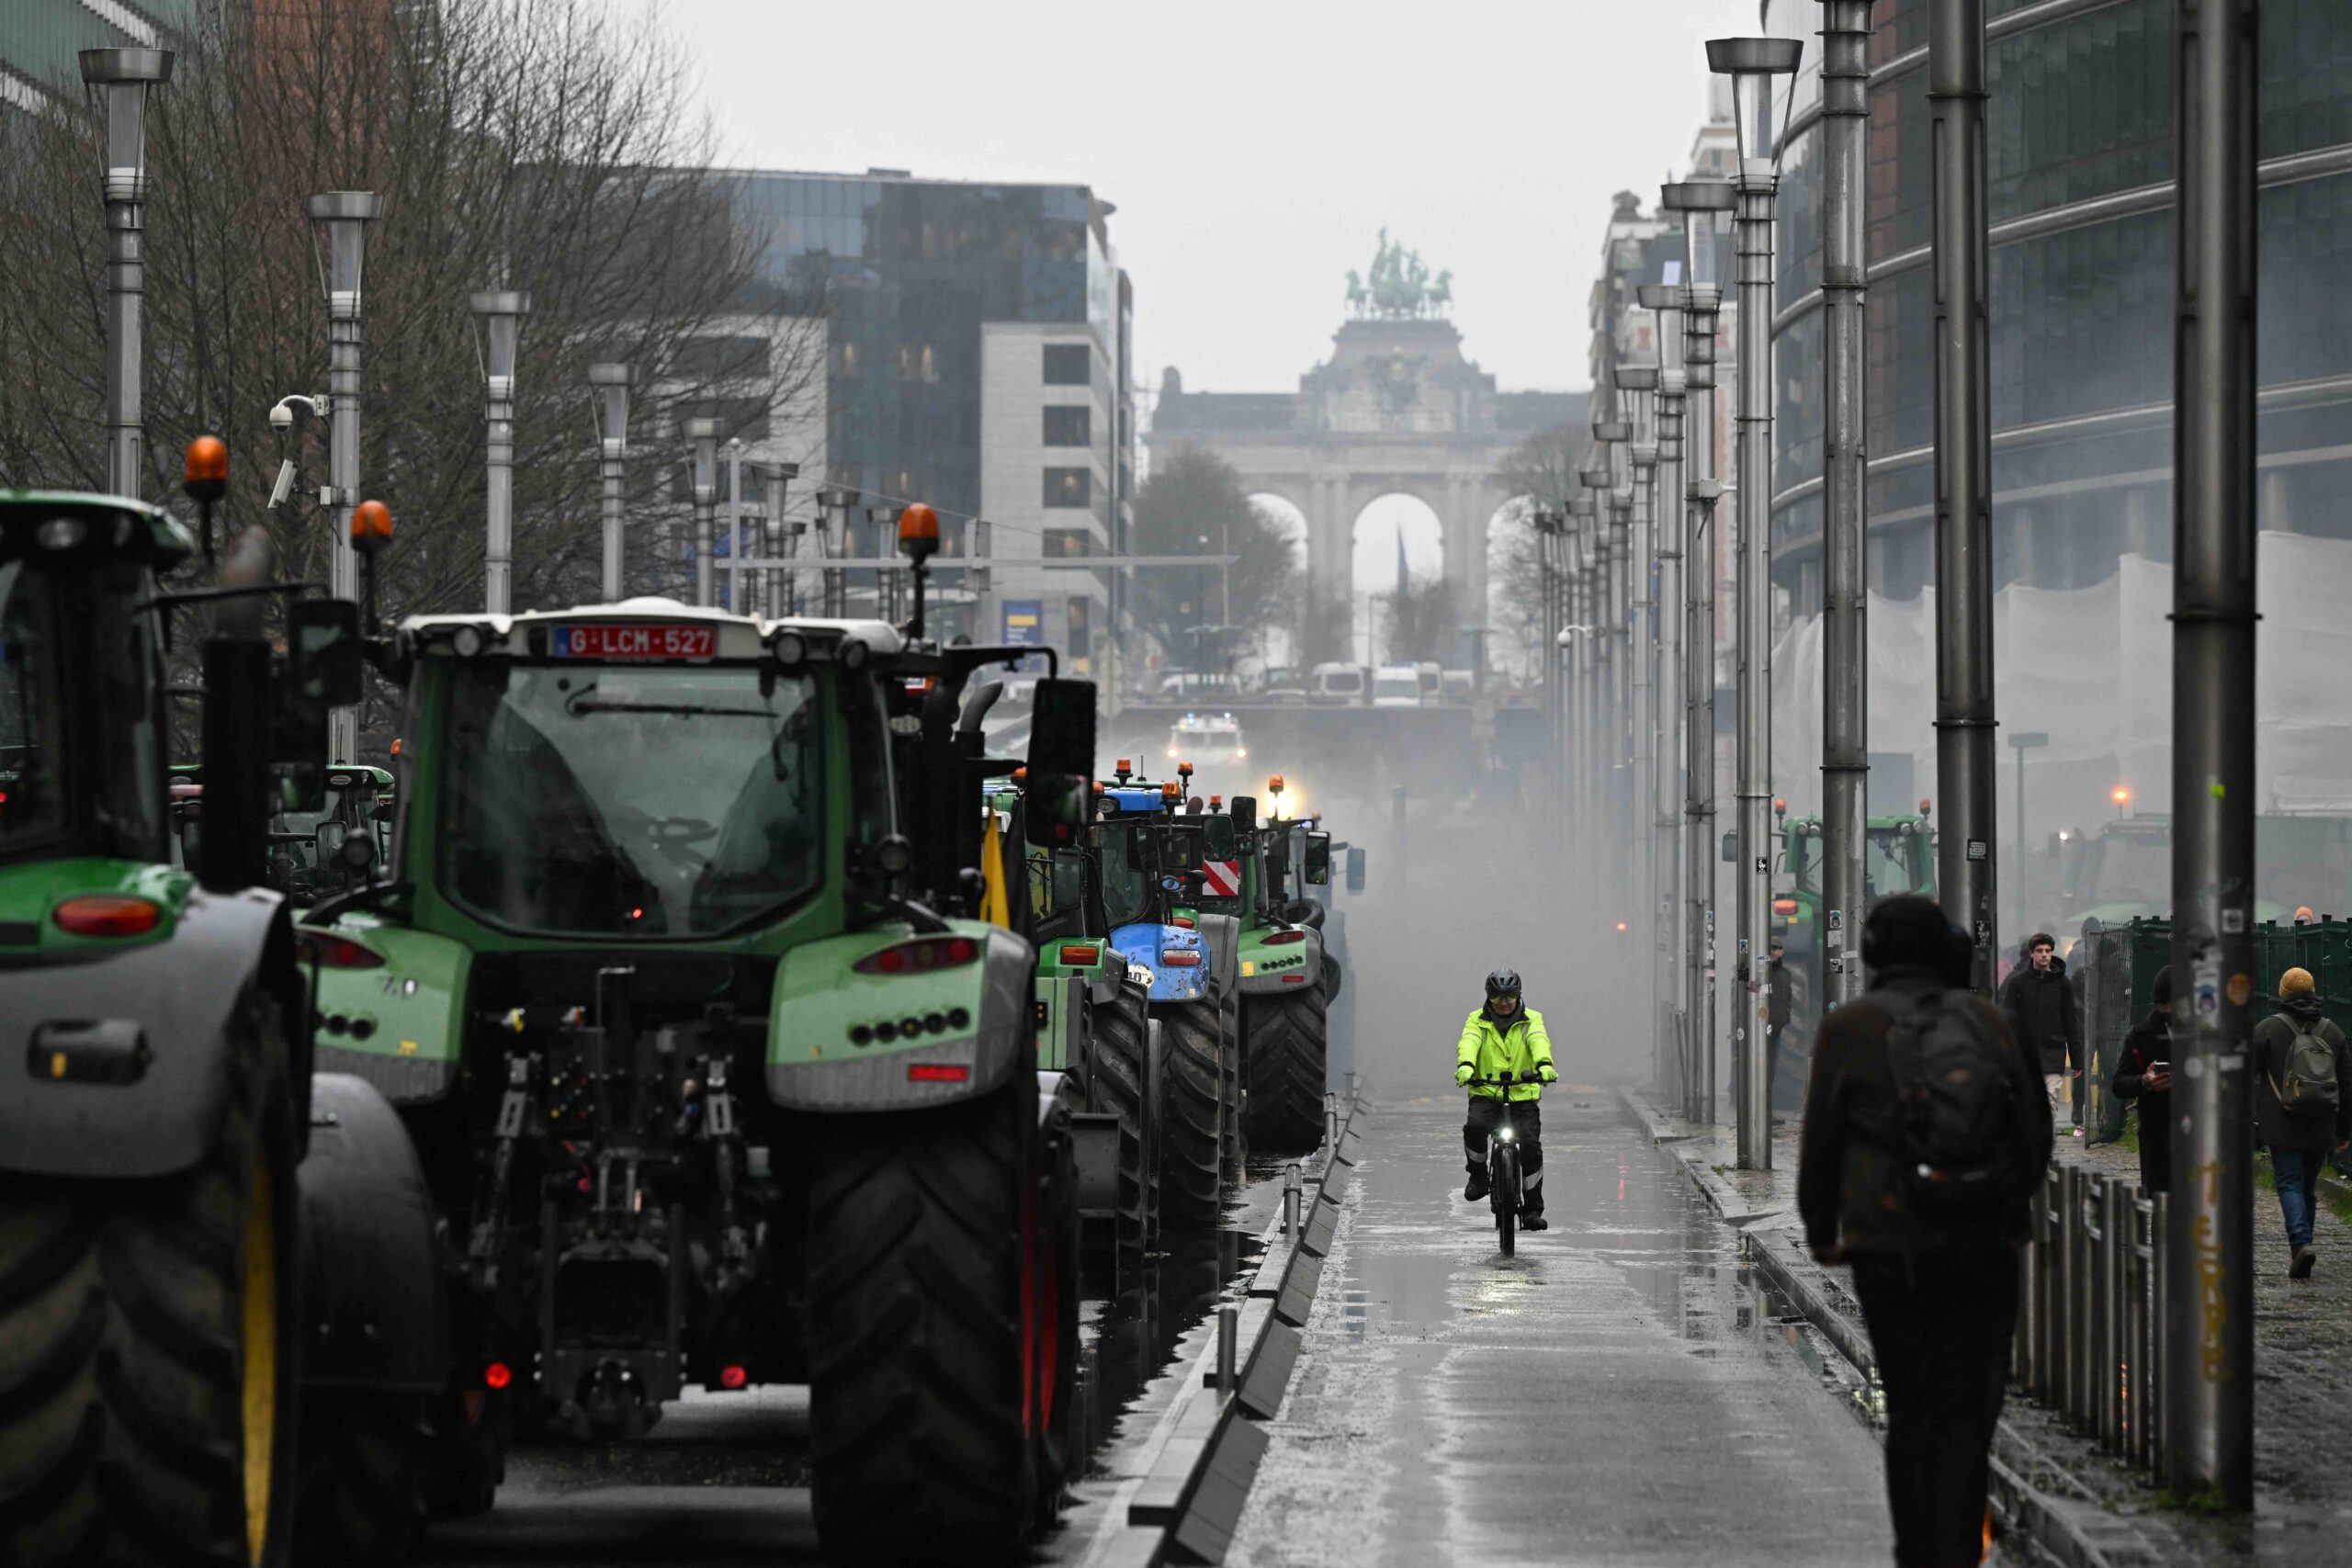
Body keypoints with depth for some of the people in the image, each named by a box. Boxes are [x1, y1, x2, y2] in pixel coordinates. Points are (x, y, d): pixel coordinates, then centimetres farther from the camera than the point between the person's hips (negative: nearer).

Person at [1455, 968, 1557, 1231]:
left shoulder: (1531, 1020, 5)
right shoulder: (1477, 1021, 6)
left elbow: (1539, 1042, -16)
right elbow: (1468, 1042, -14)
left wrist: (1544, 1065, -39)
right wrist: (1465, 1065, -37)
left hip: (1523, 1095, 0)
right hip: (1486, 1093, 0)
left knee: (1530, 1144, -17)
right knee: (1475, 1127, -30)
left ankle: (1533, 1208, -3)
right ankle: (1478, 1174, -1)